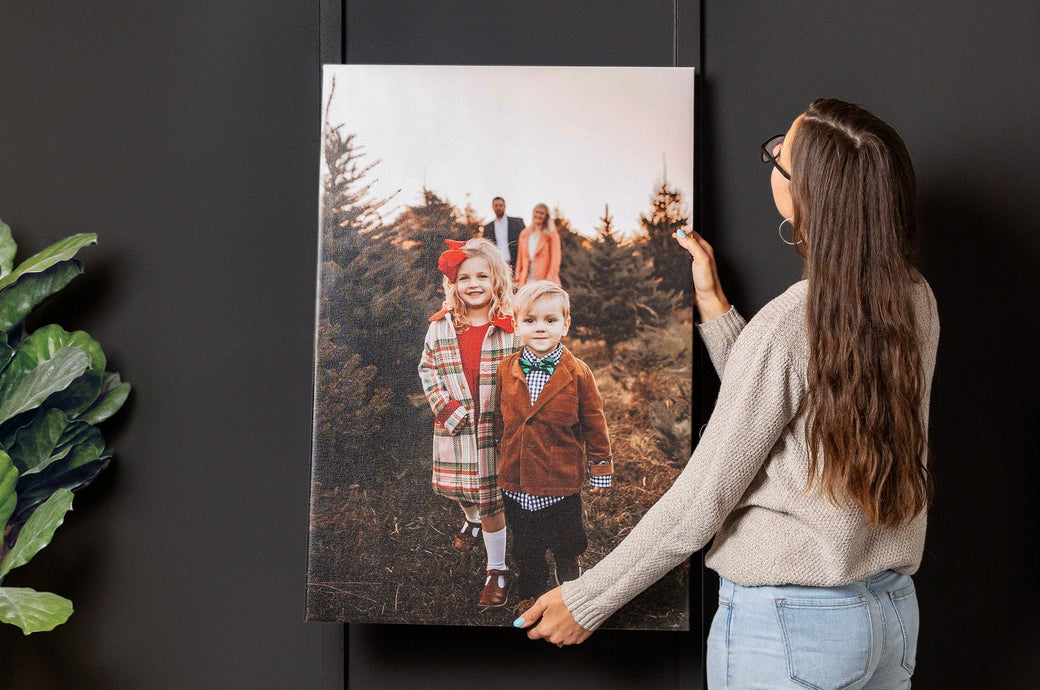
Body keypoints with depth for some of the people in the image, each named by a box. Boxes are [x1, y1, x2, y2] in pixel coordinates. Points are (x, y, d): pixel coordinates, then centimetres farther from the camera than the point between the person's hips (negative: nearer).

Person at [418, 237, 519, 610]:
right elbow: (427, 367, 6)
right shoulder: (441, 327, -1)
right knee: (461, 489, 21)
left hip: (495, 429, -3)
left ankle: (498, 571, 14)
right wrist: (443, 406, -7)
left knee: (491, 500, 1)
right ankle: (473, 522, 55)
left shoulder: (510, 329, -9)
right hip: (454, 426, 3)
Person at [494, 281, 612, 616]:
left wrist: (600, 469, 0)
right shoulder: (507, 370, -3)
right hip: (515, 481, 3)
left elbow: (594, 423, -4)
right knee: (524, 547, 19)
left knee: (566, 548, 14)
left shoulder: (577, 373, -11)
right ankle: (529, 594, 40)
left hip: (562, 482, -3)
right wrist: (502, 454, 15)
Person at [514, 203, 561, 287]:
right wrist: (518, 279, 10)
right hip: (526, 281, 4)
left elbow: (555, 260, -1)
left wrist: (549, 281, -9)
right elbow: (520, 258, 18)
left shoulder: (551, 235, 4)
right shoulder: (524, 234, 16)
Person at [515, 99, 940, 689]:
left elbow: (699, 505, -17)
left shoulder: (785, 328, -23)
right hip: (896, 611, 7)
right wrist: (712, 305, 11)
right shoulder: (915, 301, -1)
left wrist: (587, 600, -6)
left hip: (787, 627, -7)